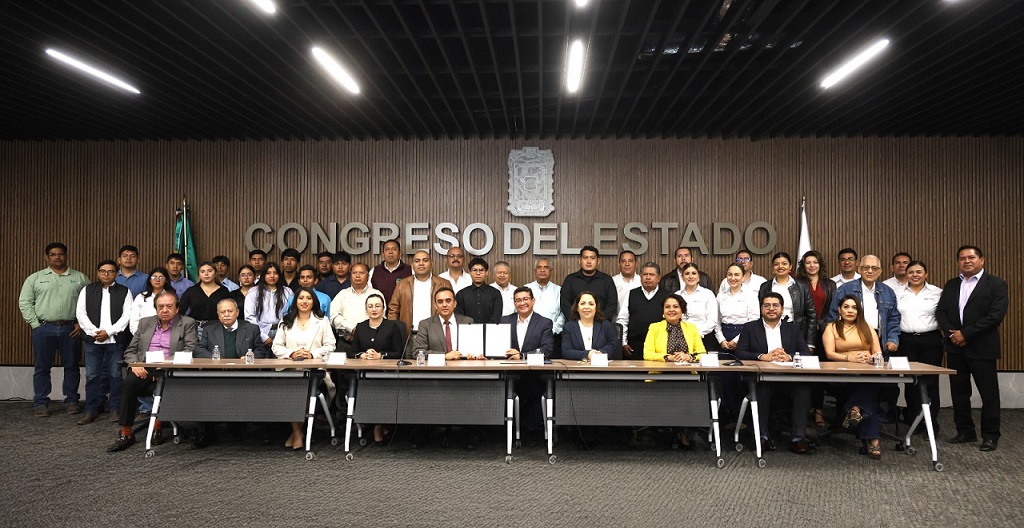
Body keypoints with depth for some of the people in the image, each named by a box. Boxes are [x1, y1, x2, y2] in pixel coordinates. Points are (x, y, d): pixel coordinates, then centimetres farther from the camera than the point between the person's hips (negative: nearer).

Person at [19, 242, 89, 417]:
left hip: (71, 329, 0)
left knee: (72, 366, 6)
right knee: (42, 367, 5)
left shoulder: (80, 277, 7)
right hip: (44, 329, 0)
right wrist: (36, 324, -4)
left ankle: (71, 401, 15)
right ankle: (40, 403, 14)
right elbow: (24, 303, 4)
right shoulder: (35, 278, 7)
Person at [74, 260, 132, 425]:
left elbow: (127, 315, -2)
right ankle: (91, 410, 9)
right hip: (92, 339, 2)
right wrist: (94, 332, -8)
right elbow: (81, 313, 4)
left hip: (116, 340, -1)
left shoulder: (124, 292, 5)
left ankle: (116, 410, 10)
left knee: (115, 375, 2)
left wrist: (108, 331, -11)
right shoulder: (87, 290, 10)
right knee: (92, 376, 3)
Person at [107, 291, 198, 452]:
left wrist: (168, 362, -19)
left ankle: (157, 427, -14)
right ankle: (125, 434, -21)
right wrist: (134, 364, -5)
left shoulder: (187, 323, 8)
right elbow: (130, 351, 17)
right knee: (130, 383, -28)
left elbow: (190, 351, -4)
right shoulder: (145, 323, 20)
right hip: (144, 370, 3)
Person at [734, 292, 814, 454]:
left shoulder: (793, 329, 22)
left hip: (789, 377, 2)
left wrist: (788, 356, -13)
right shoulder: (750, 328, 15)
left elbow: (807, 353, 8)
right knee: (761, 386, -36)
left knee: (804, 387, -31)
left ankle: (798, 437, -25)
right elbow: (739, 353, 3)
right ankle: (763, 434, -23)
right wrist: (763, 356, -14)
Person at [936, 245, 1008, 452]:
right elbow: (940, 311, 8)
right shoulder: (951, 285, 12)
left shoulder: (996, 284, -3)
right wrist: (951, 333, -10)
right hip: (955, 347, 5)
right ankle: (965, 431, 21)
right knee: (959, 392, 10)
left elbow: (996, 315, -13)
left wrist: (966, 333, -16)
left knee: (989, 393, 3)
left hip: (981, 348, -5)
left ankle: (990, 436, 14)